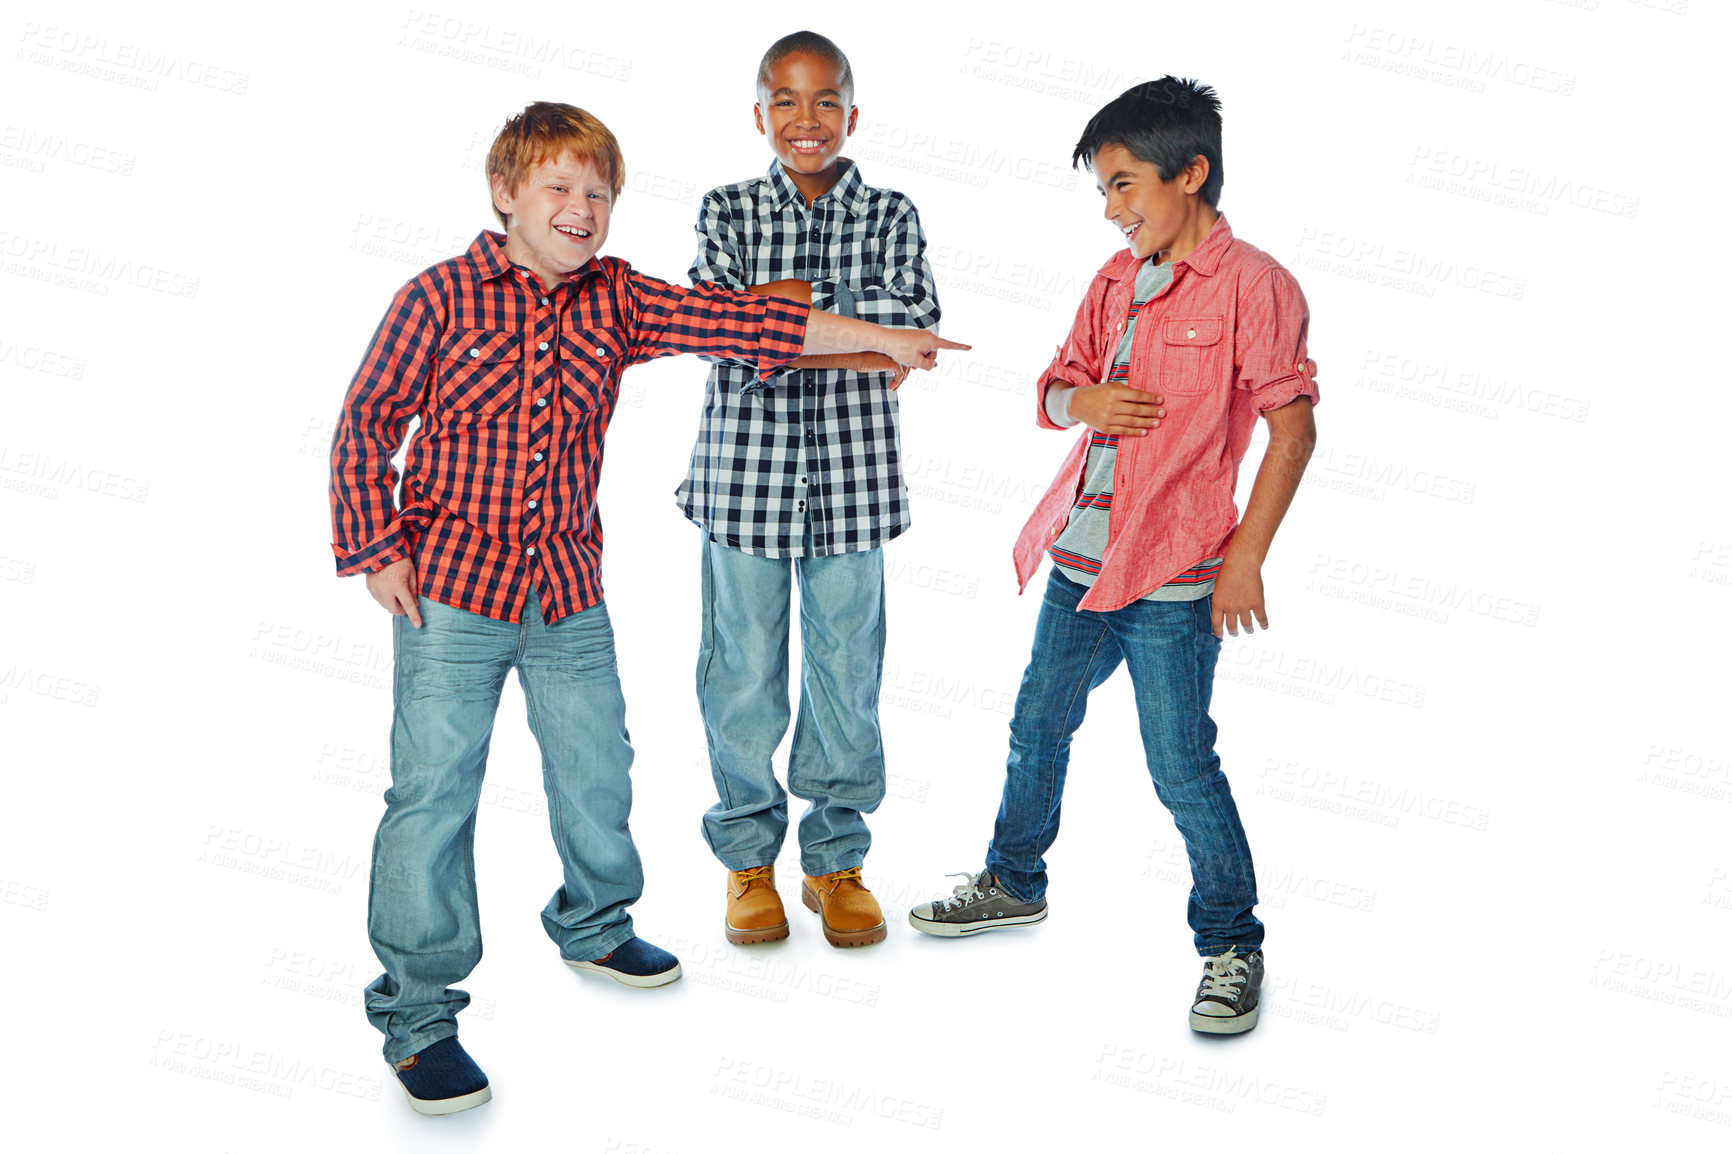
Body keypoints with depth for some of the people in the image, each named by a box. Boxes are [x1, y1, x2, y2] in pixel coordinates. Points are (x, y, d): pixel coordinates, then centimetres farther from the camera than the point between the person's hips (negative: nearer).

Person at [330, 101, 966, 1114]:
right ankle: (417, 1010, 11)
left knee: (597, 769, 16)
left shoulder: (617, 300, 4)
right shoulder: (441, 298, -6)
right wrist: (376, 549, -8)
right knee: (435, 792, -2)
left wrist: (881, 339, -6)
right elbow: (367, 424, -2)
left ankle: (594, 924, 44)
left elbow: (734, 318, -1)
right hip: (449, 587, -4)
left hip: (570, 590, 5)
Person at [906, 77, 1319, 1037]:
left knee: (1181, 766, -2)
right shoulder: (1115, 280, 11)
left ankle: (1231, 942, 17)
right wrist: (1082, 398, -8)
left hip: (1171, 577, -7)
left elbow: (1293, 424, -13)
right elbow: (1053, 389, 16)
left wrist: (1247, 552, -16)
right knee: (1037, 730, 20)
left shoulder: (1251, 283, -11)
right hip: (1079, 560, 8)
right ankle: (1015, 883, 41)